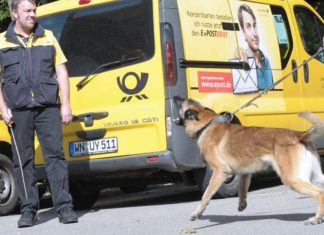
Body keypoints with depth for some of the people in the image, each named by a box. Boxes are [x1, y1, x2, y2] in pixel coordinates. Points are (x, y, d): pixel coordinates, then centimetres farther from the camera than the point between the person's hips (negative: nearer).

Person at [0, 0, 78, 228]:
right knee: (23, 160, 1)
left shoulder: (48, 37, 13)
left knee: (55, 155, -4)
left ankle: (64, 207, -3)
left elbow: (61, 72, 11)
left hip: (48, 106, 1)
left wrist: (65, 104, 3)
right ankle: (29, 209, 7)